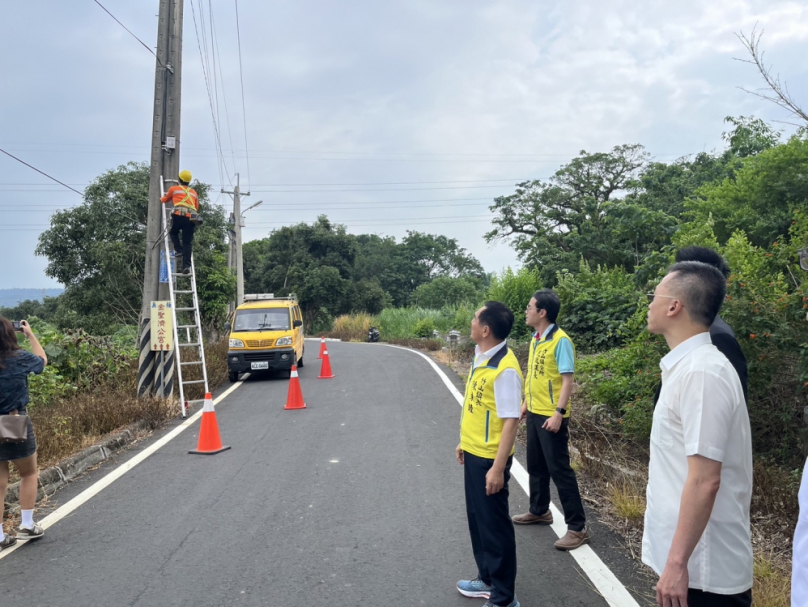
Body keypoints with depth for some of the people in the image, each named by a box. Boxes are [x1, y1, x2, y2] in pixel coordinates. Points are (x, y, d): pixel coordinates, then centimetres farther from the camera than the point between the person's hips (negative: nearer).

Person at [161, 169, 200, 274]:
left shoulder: (174, 189, 20)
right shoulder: (193, 192, 27)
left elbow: (164, 200, 36)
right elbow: (197, 208, 29)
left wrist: (162, 197, 59)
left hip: (179, 215, -2)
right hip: (191, 217, 2)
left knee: (173, 232, 28)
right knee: (187, 243, 1)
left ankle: (178, 249, 5)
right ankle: (187, 265, -11)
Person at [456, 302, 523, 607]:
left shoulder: (505, 369, -24)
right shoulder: (479, 356, 3)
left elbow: (511, 420, -23)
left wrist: (498, 467, -22)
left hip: (490, 458, -9)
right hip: (473, 453, 9)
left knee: (494, 524, 5)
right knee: (477, 518, 21)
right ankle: (488, 579, 39)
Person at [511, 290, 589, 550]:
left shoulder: (560, 340, -17)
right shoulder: (535, 339, 8)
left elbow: (568, 380, -19)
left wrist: (559, 413, -23)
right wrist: (526, 402, 18)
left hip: (551, 417, -9)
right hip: (534, 413, 9)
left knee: (559, 470, -3)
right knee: (536, 465, 20)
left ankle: (577, 527, 7)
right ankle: (539, 511, 37)